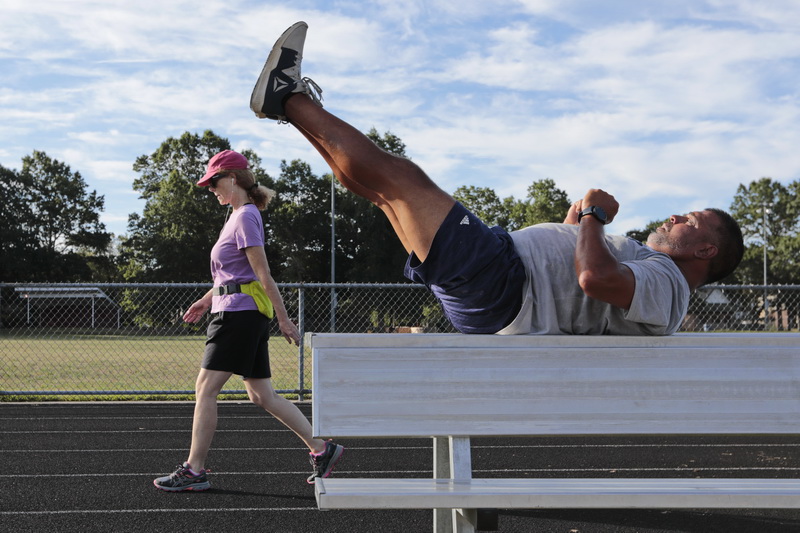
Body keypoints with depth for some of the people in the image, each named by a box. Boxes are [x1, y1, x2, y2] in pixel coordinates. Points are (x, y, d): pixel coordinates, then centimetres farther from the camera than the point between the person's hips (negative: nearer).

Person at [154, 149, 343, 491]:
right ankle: (321, 448, 11)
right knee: (261, 395, 9)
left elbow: (263, 274, -15)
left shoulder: (246, 216, -12)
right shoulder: (239, 216, 18)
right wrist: (206, 300, 27)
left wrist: (283, 319, -16)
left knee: (206, 388, -5)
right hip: (244, 314, 10)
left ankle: (194, 470, -1)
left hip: (239, 313, -10)